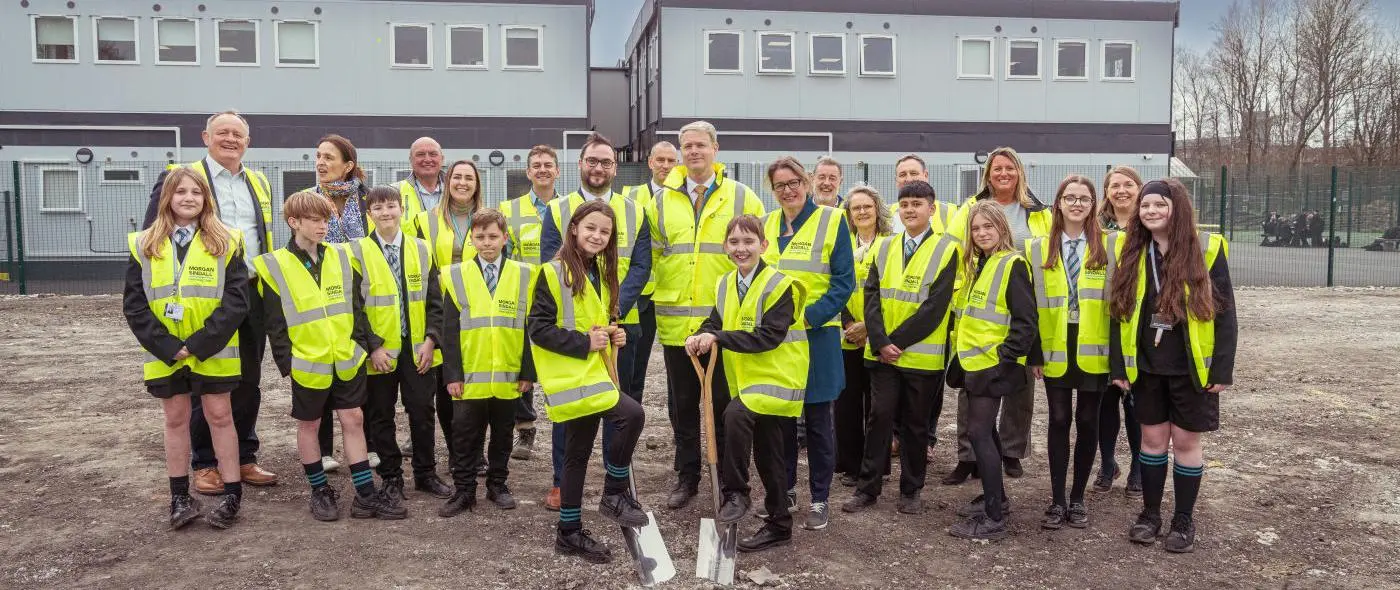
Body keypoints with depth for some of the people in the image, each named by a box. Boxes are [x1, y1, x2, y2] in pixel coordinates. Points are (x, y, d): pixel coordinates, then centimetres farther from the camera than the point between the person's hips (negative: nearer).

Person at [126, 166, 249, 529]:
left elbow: (236, 300, -9)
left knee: (220, 417, 6)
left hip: (213, 353, -2)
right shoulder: (144, 245, 2)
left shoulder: (225, 243, -3)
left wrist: (199, 344, -15)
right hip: (164, 354, 2)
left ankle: (231, 495, 14)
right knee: (176, 420, 11)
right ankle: (180, 497, 21)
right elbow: (134, 304, -1)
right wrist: (167, 346, -12)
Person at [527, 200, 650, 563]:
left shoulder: (601, 274, 14)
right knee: (631, 414, -23)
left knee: (577, 453, 13)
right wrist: (584, 342, -19)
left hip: (591, 373, 8)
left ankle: (570, 533, 24)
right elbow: (538, 329, -14)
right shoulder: (553, 273, -10)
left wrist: (611, 336, 4)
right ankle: (614, 495, -5)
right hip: (570, 376, -8)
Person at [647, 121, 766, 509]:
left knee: (725, 404, 6)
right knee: (682, 405, 11)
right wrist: (664, 291, 5)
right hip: (675, 320, 3)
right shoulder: (662, 202, 7)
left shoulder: (742, 198, 1)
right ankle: (687, 478, 24)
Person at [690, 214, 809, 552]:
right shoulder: (725, 286, 9)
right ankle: (778, 526, 25)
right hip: (746, 379, 7)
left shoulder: (779, 285, -14)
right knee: (766, 453, 13)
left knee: (736, 413, -31)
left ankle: (735, 493, -15)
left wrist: (719, 338, -24)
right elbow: (716, 323, 10)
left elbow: (769, 335, -22)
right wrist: (700, 337, -13)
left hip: (777, 377, -7)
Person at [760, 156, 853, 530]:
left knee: (818, 421, 3)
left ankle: (819, 500, 14)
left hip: (816, 335, -4)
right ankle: (784, 490, 26)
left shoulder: (832, 221, -4)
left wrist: (808, 317, -18)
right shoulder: (766, 224, 9)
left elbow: (843, 282, -8)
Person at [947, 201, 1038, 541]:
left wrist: (1003, 354, -20)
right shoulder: (976, 264, 14)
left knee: (978, 432, -11)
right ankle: (994, 497, 29)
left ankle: (994, 518, -7)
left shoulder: (1012, 265, -12)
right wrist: (962, 349, 15)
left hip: (994, 364, -9)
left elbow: (1025, 321, -17)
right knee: (984, 430, 16)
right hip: (974, 361, 9)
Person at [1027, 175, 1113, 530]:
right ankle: (1057, 501, 13)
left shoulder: (1111, 245, 2)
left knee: (1087, 422, 7)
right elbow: (1032, 303, 4)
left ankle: (1078, 498, 20)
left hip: (1094, 350, -1)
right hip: (1055, 350, 1)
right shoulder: (1039, 248, 5)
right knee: (1059, 421, 5)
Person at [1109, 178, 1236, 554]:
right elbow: (1119, 312, 5)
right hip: (1145, 366, 3)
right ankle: (1150, 513, 25)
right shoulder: (1132, 254, 2)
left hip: (1191, 368, -3)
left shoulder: (1206, 249, -8)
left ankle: (1184, 521, 20)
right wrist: (1118, 365, 0)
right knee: (1153, 438, 11)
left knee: (1185, 441, 6)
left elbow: (1224, 312, -7)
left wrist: (1222, 369, -11)